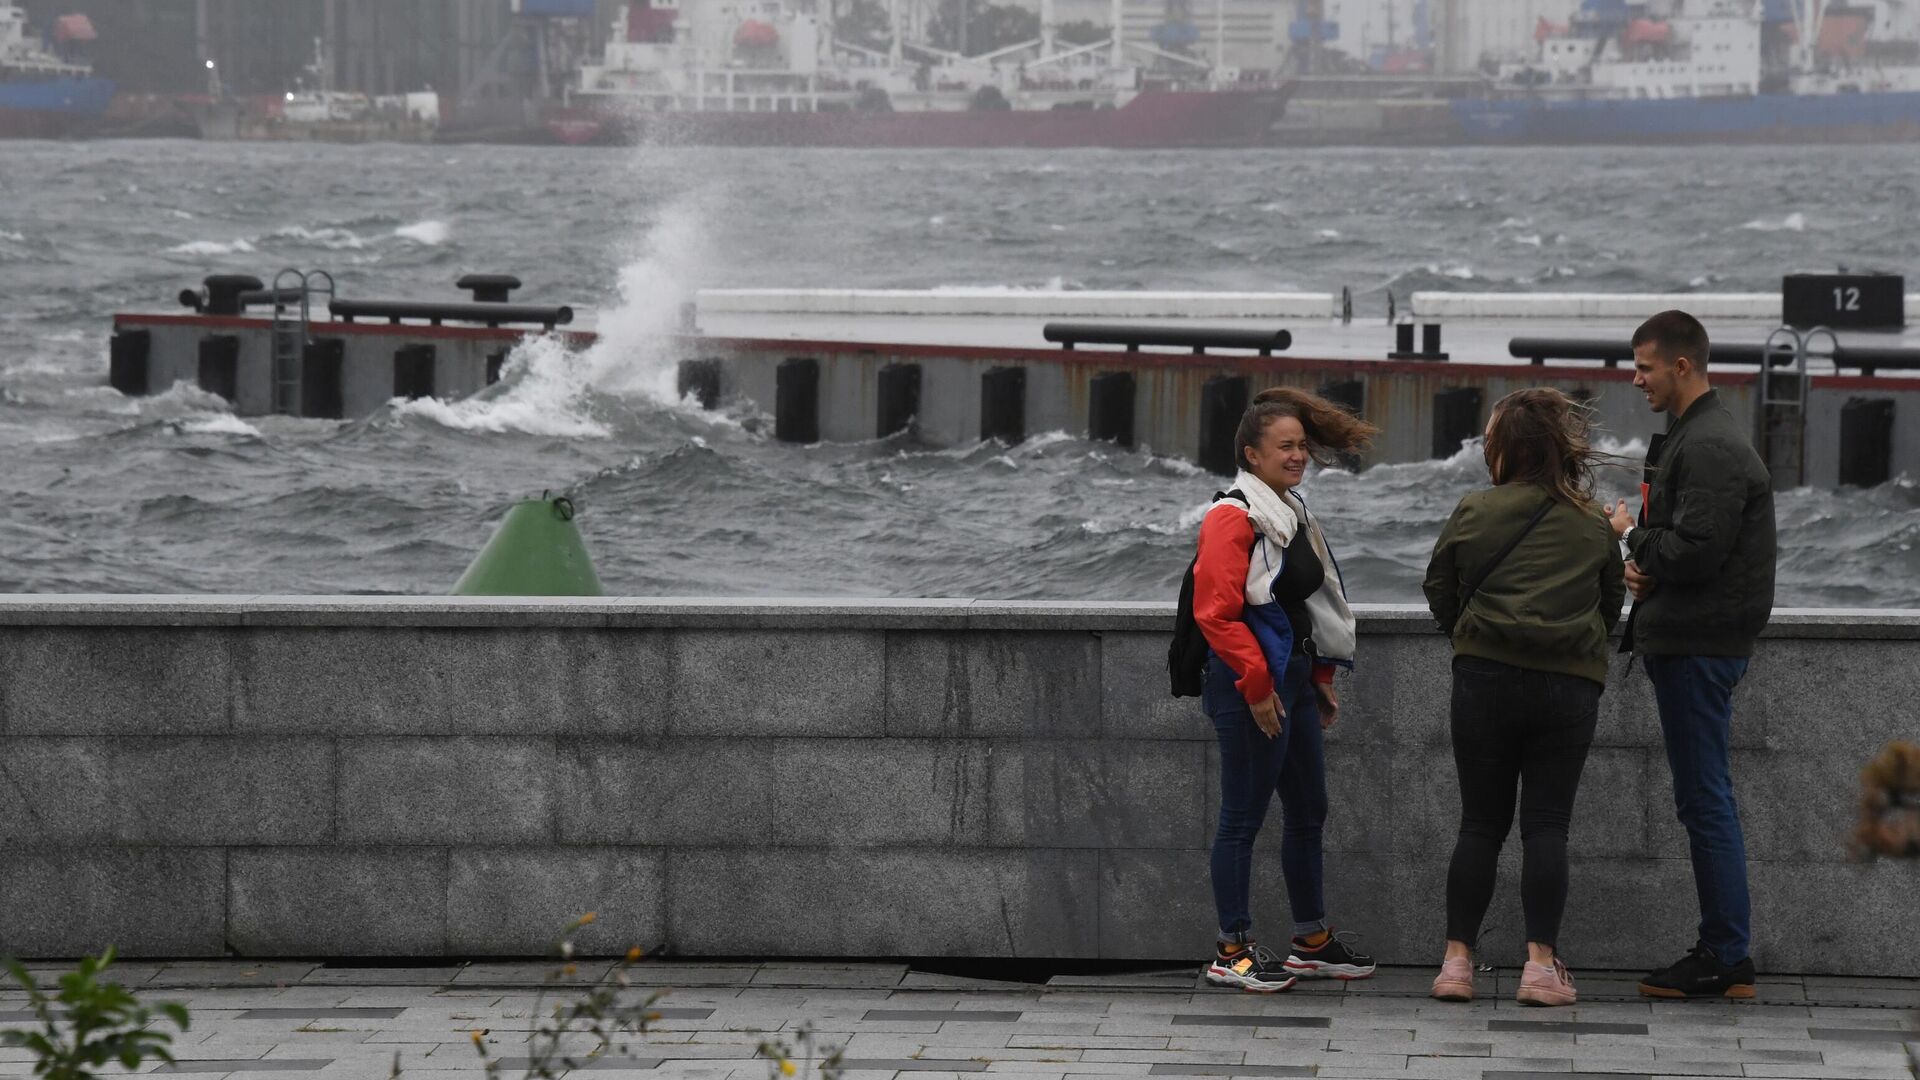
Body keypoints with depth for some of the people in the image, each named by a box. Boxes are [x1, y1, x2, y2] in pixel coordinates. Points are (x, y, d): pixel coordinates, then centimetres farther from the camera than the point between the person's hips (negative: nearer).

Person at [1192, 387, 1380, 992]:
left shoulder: (1293, 515, 16)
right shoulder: (1233, 517, -13)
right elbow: (1217, 612, -19)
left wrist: (1322, 679, 19)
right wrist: (1256, 685, -20)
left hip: (1294, 681, 10)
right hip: (1250, 690, -10)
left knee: (1308, 812, 15)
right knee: (1244, 817, -4)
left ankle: (1311, 940, 25)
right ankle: (1233, 951, 1)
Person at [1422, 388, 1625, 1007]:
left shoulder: (1473, 514, -2)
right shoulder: (1594, 524, 4)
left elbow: (1440, 595, 9)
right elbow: (1613, 603, 16)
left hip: (1485, 678, 0)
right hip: (1570, 687, 1)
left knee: (1481, 823, 7)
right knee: (1547, 825, 2)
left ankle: (1457, 960, 4)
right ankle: (1541, 963, -5)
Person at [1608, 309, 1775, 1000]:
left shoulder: (1710, 448, -16)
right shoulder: (1690, 437, 18)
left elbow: (1695, 552, -23)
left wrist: (1632, 537, -6)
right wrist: (1648, 567, 5)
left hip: (1697, 648, -11)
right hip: (1686, 641, 11)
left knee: (1705, 798, -8)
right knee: (1705, 798, 12)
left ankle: (1728, 958, -6)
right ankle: (1722, 951, 16)